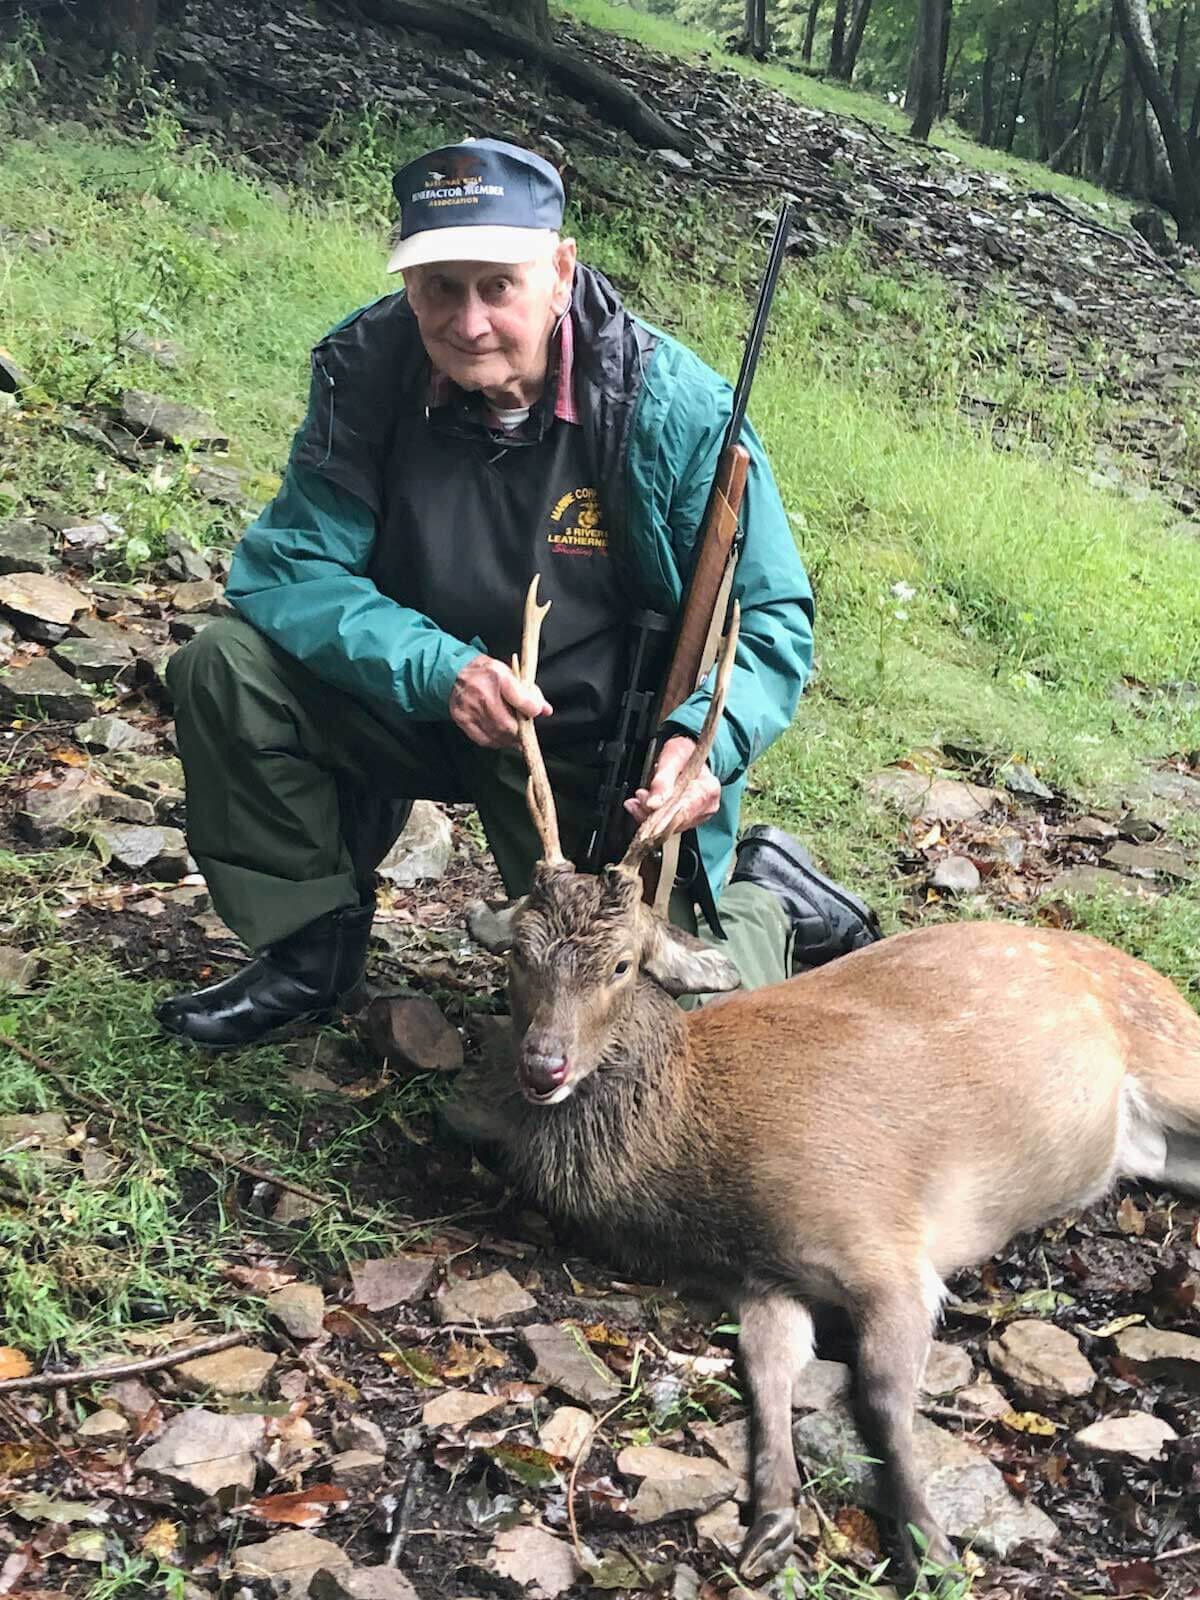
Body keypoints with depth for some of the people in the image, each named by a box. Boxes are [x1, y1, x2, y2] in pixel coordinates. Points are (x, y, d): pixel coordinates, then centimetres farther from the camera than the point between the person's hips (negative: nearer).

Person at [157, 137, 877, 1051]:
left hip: (606, 755, -3)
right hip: (419, 703, 3)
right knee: (224, 671, -17)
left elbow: (771, 616, -15)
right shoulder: (366, 371, -14)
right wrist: (434, 667, -31)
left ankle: (764, 895, 22)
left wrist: (707, 739, -36)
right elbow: (286, 567, -14)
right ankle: (315, 948, 3)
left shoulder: (673, 408, -22)